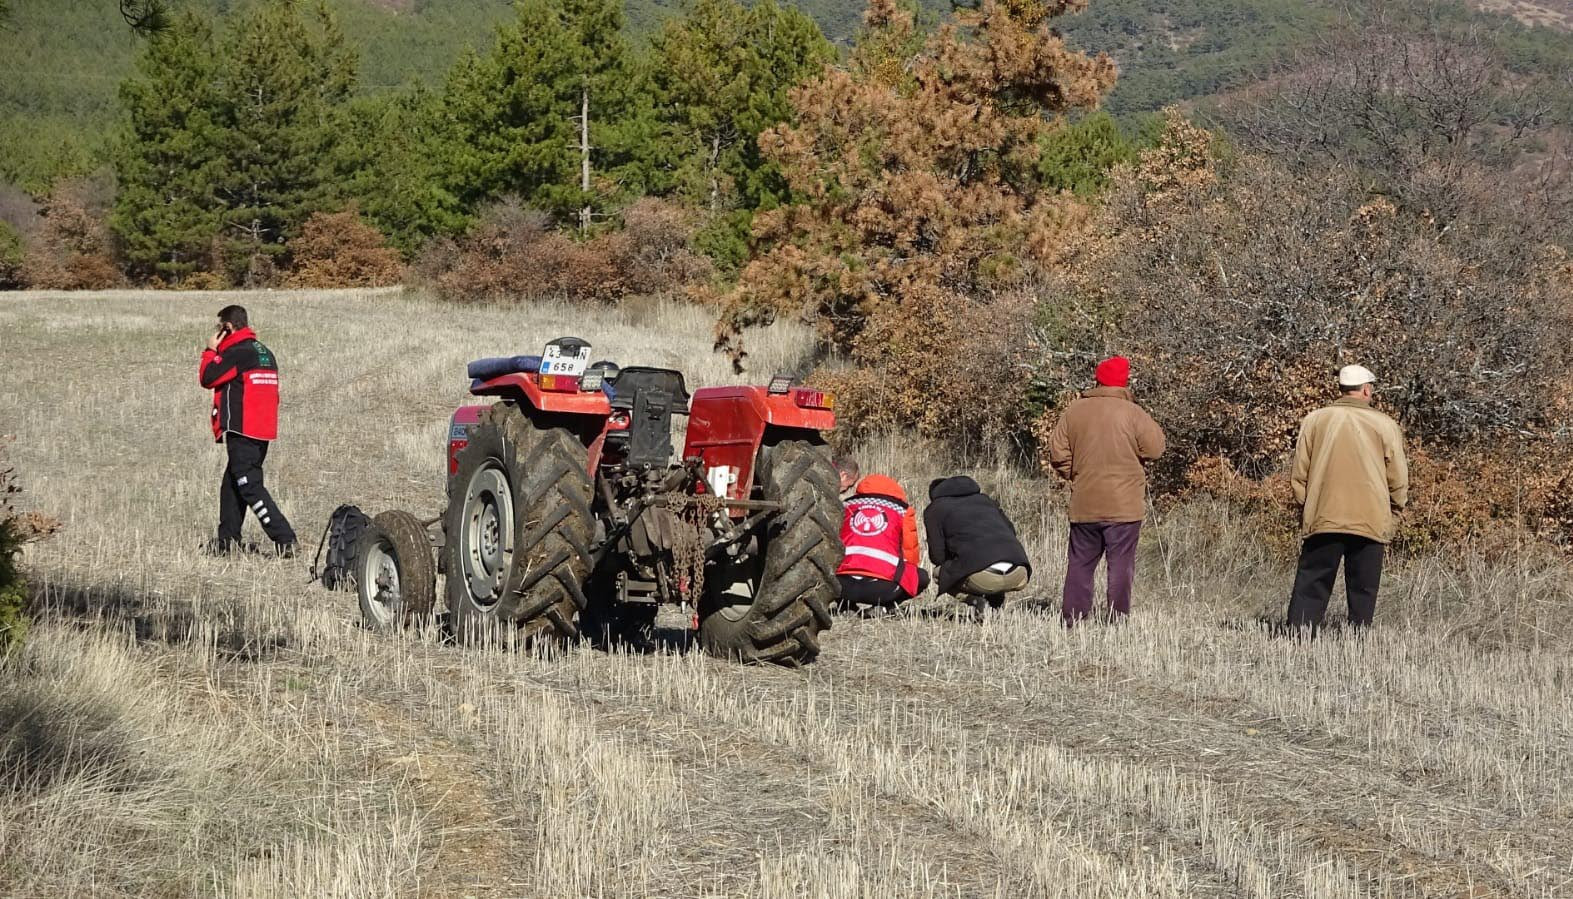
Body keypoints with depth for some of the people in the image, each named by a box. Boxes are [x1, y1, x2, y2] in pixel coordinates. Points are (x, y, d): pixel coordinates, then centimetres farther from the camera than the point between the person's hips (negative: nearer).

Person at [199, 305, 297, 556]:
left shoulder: (237, 353, -13)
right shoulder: (265, 353, 15)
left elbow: (207, 378, -8)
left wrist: (211, 351, 5)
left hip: (242, 432, -9)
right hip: (263, 431, 9)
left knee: (249, 486, -9)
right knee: (232, 485, 17)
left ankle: (284, 539, -17)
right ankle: (227, 540, 19)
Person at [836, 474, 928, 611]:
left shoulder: (846, 507, 24)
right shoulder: (902, 511, 16)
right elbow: (911, 553, 21)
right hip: (882, 587, -2)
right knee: (922, 577, 26)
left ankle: (847, 605, 12)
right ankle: (883, 605, 7)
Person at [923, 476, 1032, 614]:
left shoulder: (934, 509, 18)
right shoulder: (984, 499, 31)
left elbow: (937, 556, 11)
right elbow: (1011, 531, 27)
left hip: (981, 576, -5)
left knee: (938, 575, 24)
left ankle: (975, 598, -1)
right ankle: (995, 600, 13)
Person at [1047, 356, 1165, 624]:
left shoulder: (1074, 410, 3)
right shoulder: (1132, 413, -9)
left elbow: (1057, 452, 4)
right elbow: (1154, 448, -8)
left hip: (1084, 505, 3)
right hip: (1124, 505, -3)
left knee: (1081, 561, 11)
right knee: (1121, 563, 0)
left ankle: (1072, 617, 9)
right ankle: (1118, 618, -3)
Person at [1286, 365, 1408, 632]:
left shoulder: (1314, 421, 3)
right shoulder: (1384, 425, -2)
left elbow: (1299, 475, 7)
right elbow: (1398, 479, 3)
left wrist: (1305, 507, 20)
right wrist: (1396, 507, 20)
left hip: (1321, 519, 1)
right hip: (1370, 521, -1)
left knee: (1311, 589, 3)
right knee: (1362, 592, 5)